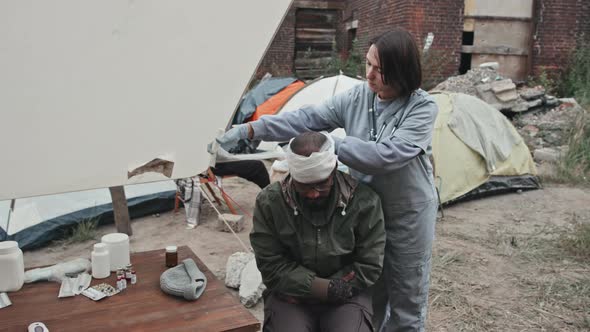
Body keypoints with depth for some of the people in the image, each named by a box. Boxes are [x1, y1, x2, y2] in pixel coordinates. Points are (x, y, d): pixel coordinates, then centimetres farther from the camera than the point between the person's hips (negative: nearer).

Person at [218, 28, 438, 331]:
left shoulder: (423, 108, -20)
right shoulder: (357, 97, -6)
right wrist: (250, 129, -18)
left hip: (408, 216, -4)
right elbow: (305, 118, -10)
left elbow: (387, 154, -31)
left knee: (407, 299, 13)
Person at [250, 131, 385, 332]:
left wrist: (317, 291, -11)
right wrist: (326, 289, -18)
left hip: (346, 295, 0)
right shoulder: (269, 202, -10)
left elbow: (369, 266, -6)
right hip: (289, 296, 0)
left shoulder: (364, 202, -10)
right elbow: (272, 266, -9)